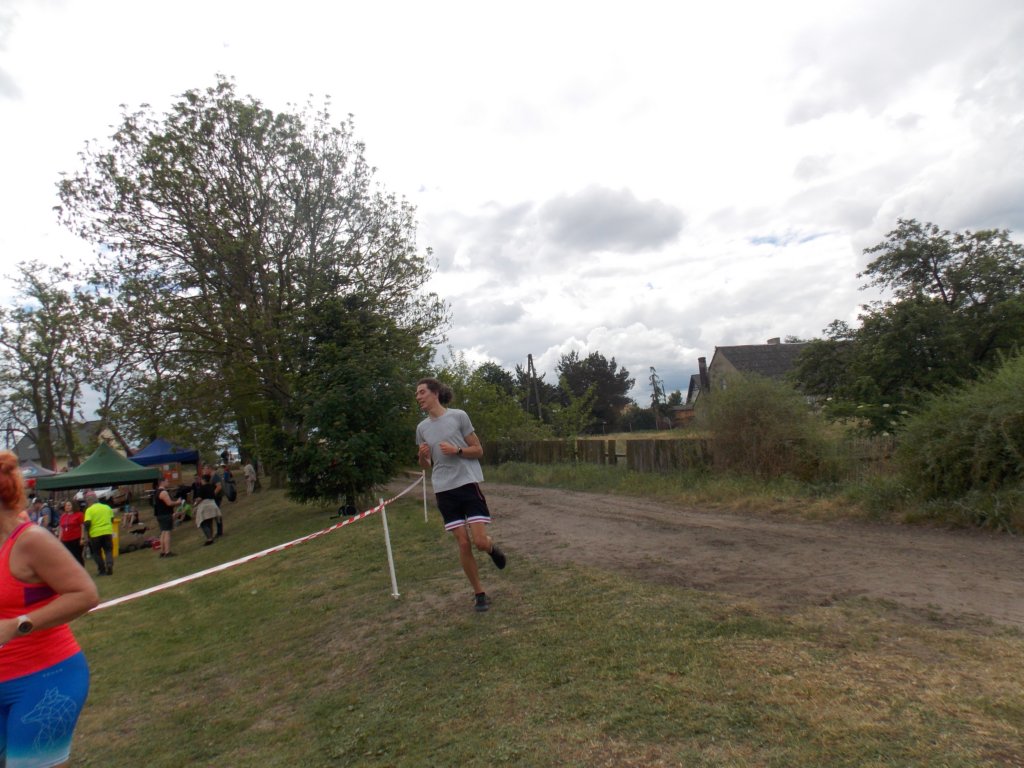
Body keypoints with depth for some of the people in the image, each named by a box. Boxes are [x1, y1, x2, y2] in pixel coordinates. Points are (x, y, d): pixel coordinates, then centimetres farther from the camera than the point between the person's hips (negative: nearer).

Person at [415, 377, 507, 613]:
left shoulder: (458, 416, -3)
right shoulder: (422, 427, 9)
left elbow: (478, 451, 0)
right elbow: (426, 466, 18)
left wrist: (457, 450, -17)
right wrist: (422, 456, -5)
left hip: (468, 484, -3)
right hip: (444, 491, 3)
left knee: (480, 542, -9)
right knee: (463, 543, 2)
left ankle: (492, 547, 28)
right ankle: (479, 593, 18)